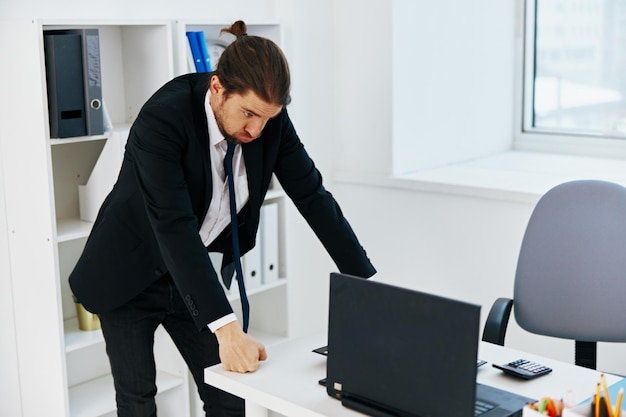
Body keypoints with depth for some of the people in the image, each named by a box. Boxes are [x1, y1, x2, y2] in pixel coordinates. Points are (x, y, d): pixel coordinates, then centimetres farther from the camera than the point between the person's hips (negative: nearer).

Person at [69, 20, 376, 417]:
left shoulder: (269, 118, -15)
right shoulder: (162, 118, -32)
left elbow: (312, 195, -9)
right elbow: (175, 227, -39)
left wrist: (368, 285, -13)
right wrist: (227, 329, -46)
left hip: (192, 276, 5)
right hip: (129, 276, -4)